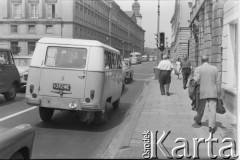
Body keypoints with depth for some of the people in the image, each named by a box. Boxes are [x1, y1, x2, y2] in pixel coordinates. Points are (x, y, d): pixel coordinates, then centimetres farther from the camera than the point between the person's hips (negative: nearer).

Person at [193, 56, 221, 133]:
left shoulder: (198, 69, -4)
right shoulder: (214, 68, 2)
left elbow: (196, 80, -13)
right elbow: (217, 81, 3)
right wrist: (218, 93, 10)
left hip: (202, 92, 0)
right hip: (213, 92, 0)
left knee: (201, 108, 18)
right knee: (212, 110, -1)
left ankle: (198, 120, 39)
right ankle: (211, 126, -6)